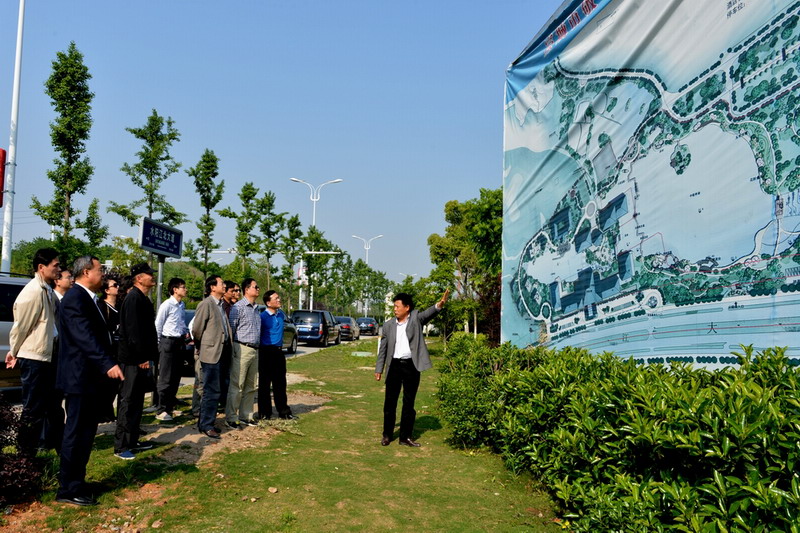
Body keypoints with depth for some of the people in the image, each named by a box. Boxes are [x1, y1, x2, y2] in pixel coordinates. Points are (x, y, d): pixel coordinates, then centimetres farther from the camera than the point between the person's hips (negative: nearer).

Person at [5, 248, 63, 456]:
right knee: (33, 408, 2)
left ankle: (54, 443, 33)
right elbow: (21, 326, -14)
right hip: (33, 359, -9)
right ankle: (25, 453, 15)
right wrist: (14, 352, -2)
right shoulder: (33, 291, -20)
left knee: (52, 404, 19)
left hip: (47, 357, 9)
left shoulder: (47, 291, 8)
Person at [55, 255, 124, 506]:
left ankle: (75, 482, 28)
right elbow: (85, 336, -28)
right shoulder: (76, 298, -17)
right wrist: (108, 364, -35)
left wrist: (106, 364, 20)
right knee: (76, 433, -2)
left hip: (88, 376, 10)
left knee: (84, 432, 17)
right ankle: (69, 489, 7)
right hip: (79, 377, -10)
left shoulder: (86, 297, 14)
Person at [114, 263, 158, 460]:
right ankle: (121, 446, 3)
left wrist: (148, 356, 14)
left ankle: (133, 441, 25)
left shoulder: (143, 298, 15)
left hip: (140, 359, 10)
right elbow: (132, 330, -22)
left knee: (137, 401, 15)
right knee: (127, 402, -4)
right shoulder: (133, 298, -16)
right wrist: (142, 357, -21)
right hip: (133, 360, -10)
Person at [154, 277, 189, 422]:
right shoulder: (167, 305, -12)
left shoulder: (182, 305, 10)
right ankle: (162, 411, 0)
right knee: (166, 378, -5)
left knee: (176, 377, 12)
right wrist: (161, 343, -2)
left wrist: (186, 332, 10)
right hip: (168, 342, -7)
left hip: (180, 342, 7)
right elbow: (158, 325, -7)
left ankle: (170, 406, 24)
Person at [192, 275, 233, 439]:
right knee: (212, 391, -5)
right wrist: (201, 347, 4)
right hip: (210, 353, -8)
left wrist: (226, 348, 15)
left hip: (220, 353, 8)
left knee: (213, 390, 14)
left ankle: (205, 421, 25)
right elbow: (196, 329, -9)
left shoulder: (220, 305, 13)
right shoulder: (206, 304, -12)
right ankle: (206, 425, 4)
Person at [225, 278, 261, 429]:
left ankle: (245, 415, 20)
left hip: (255, 351, 8)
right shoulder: (238, 307, -8)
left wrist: (257, 348, 15)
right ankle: (231, 418, 3)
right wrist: (234, 349, -8)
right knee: (237, 386, -4)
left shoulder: (256, 308, 16)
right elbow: (231, 329, -8)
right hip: (242, 349, -8)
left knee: (250, 386, 11)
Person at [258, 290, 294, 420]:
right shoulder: (262, 317, -11)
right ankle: (264, 412, 12)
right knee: (265, 384, 3)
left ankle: (284, 412, 20)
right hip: (266, 352, -6)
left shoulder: (281, 314, 8)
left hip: (279, 351, 6)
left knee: (280, 383, 12)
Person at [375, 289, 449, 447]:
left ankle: (405, 437, 17)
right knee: (390, 401, 7)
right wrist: (379, 369, 11)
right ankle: (387, 435, 21)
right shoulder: (389, 325, 4)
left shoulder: (416, 319, -2)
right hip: (394, 365, 2)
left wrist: (439, 305, -44)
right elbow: (383, 349, 11)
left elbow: (427, 314, -23)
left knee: (409, 402, 7)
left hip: (411, 366, -1)